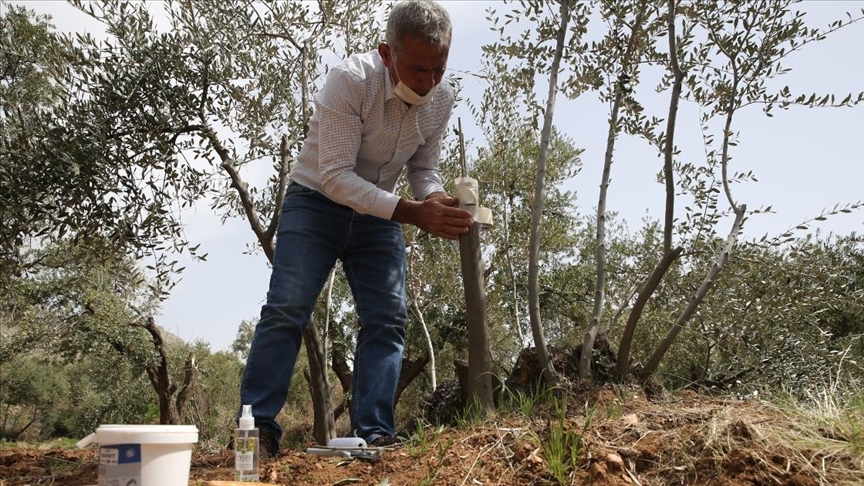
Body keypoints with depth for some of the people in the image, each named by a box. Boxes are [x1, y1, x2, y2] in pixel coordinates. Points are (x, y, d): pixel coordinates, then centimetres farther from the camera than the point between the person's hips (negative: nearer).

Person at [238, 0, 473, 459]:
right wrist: (413, 212, -39)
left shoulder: (442, 99, -9)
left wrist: (438, 203, -21)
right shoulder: (350, 80, -27)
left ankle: (375, 435, -3)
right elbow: (335, 177, -30)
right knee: (286, 310, -15)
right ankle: (258, 429, -7)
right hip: (317, 200, -4)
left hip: (378, 214, 5)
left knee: (387, 319, -6)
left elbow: (422, 167, 3)